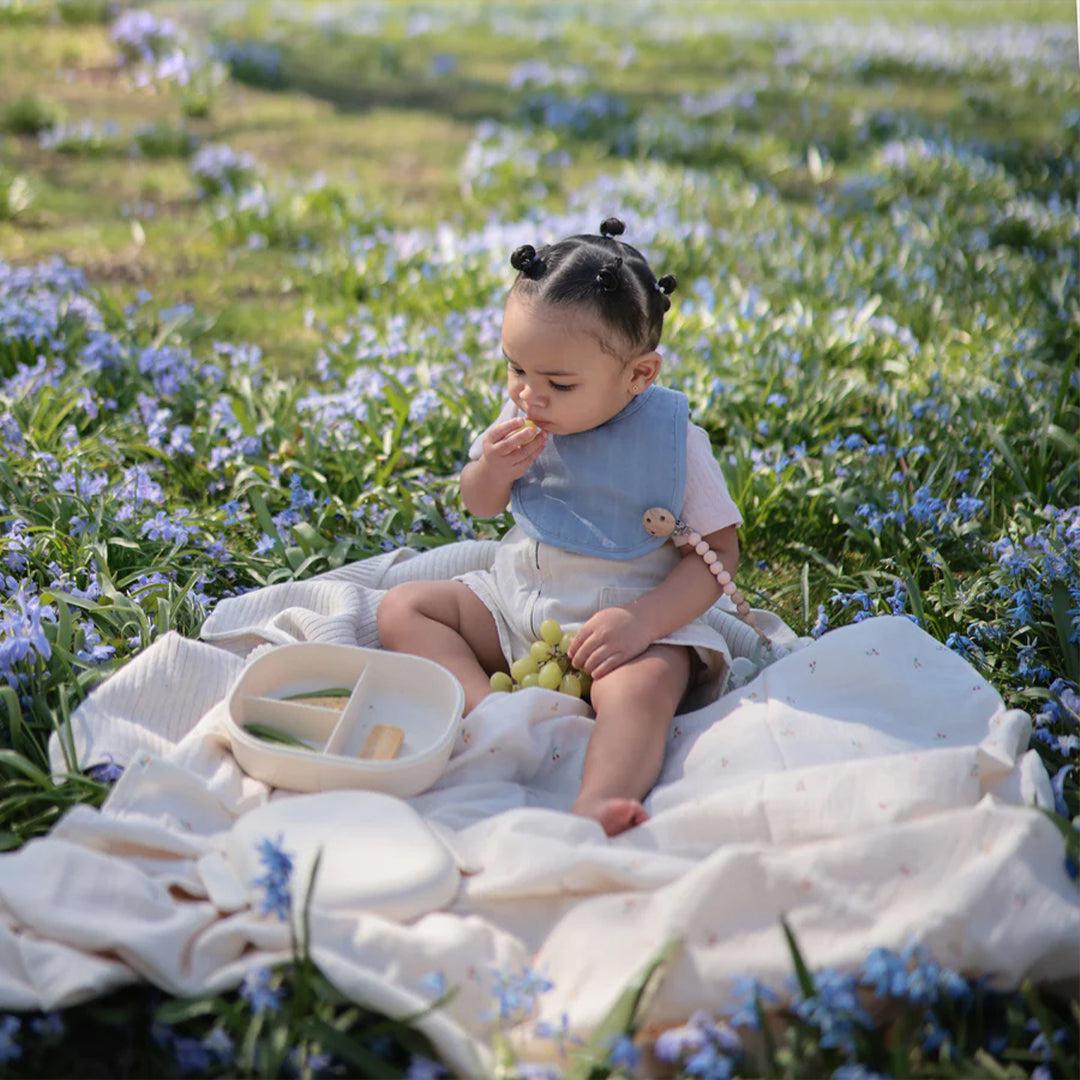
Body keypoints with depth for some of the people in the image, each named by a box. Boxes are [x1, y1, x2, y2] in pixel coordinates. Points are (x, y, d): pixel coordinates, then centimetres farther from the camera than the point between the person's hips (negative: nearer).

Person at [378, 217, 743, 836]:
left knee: (644, 684, -37)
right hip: (515, 605, 6)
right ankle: (488, 711, -30)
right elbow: (480, 506, 14)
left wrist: (644, 620, -27)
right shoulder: (527, 418, 0)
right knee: (401, 609, -6)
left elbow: (718, 551, -11)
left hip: (634, 620, -6)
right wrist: (490, 473, -12)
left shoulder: (672, 438, -13)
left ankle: (597, 804, -61)